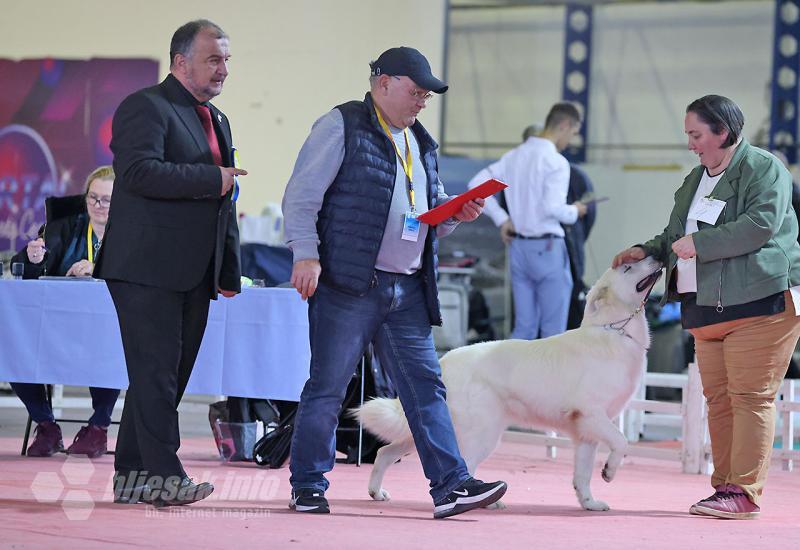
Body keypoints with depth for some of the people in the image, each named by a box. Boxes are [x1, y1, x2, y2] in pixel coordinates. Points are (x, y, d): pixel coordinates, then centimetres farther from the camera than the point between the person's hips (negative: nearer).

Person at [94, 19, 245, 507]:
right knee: (155, 371, -9)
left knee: (165, 375, 9)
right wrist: (210, 179, -19)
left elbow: (224, 205, 25)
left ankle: (131, 475, 15)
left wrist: (231, 270, 19)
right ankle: (163, 475, -9)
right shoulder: (145, 107, -6)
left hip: (194, 275, 9)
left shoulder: (217, 121, 21)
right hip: (148, 268, -9)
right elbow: (139, 171, -22)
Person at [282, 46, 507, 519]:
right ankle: (308, 487, 9)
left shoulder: (421, 143, 21)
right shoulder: (341, 126, -2)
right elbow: (302, 197, -8)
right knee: (327, 389, -1)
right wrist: (306, 253, -18)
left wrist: (455, 215, 7)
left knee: (426, 386, 1)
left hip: (408, 291, 7)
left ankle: (450, 485, -1)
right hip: (348, 285, -7)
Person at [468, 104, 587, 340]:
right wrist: (574, 212, -3)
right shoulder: (556, 162, -14)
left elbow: (476, 184, 9)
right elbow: (552, 207, -24)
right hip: (547, 248, -7)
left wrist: (501, 219, 9)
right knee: (553, 330, 2)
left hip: (518, 246, 7)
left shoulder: (514, 156, 9)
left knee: (524, 328, 11)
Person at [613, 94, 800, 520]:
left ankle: (745, 492, -9)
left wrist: (700, 242, -18)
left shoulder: (764, 169, -4)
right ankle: (724, 487, 9)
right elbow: (676, 236, 30)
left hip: (759, 301, -8)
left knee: (750, 397, -9)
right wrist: (648, 251, 10)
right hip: (707, 308, 8)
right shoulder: (695, 180, 22)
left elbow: (761, 224, -19)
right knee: (718, 399, 6)